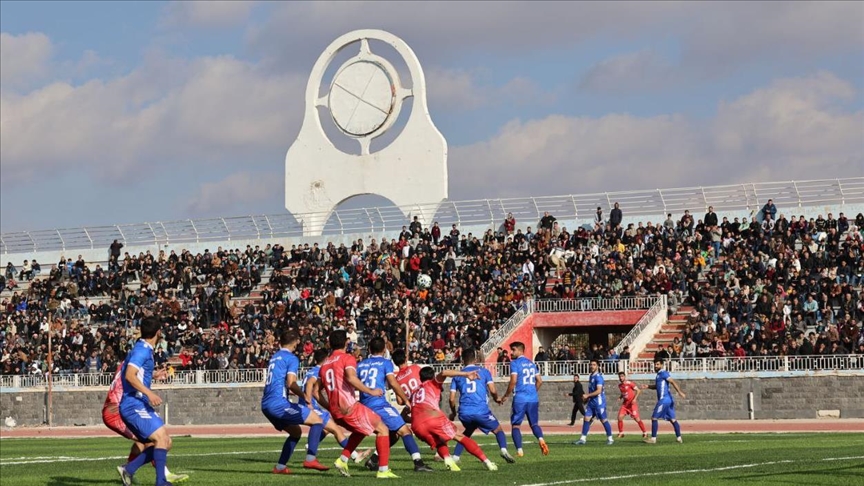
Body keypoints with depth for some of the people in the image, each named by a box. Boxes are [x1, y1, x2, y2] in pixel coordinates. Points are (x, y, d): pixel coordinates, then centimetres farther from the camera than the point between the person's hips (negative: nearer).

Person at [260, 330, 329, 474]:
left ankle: (280, 467, 14)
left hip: (266, 404, 9)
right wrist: (305, 395, -2)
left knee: (296, 432, 23)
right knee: (318, 420, -2)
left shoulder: (275, 357, 21)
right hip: (279, 403, -8)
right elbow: (291, 383, -15)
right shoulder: (291, 358, -3)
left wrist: (290, 391, 36)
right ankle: (310, 459, -16)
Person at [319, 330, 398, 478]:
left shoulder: (325, 364, 16)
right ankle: (383, 470, -4)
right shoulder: (347, 358, -4)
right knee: (382, 429, 4)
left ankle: (342, 460, 15)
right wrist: (371, 391, -16)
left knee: (361, 431, 30)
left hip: (335, 411, 8)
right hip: (350, 407, -8)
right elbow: (351, 378, -24)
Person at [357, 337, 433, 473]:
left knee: (393, 434, 19)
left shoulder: (361, 364, 17)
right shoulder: (385, 363, 3)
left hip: (364, 406, 6)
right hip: (379, 404, -6)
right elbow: (393, 383, -7)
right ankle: (418, 462, -22)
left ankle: (373, 460, 10)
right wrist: (406, 400, -2)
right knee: (404, 430, -9)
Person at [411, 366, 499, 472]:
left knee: (439, 444, 28)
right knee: (460, 438, 9)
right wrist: (466, 374, -9)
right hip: (434, 418, -4)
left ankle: (448, 459, -3)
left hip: (417, 426, 4)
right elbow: (444, 373, -1)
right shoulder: (432, 384, 19)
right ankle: (486, 461, 1)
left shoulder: (415, 392, 34)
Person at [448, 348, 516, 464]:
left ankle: (455, 457, 17)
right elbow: (493, 390, -1)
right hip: (481, 411, -3)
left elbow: (452, 398, 11)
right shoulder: (484, 371, 9)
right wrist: (496, 398, 21)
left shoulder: (457, 375, 14)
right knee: (498, 430, 15)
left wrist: (453, 413, 27)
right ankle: (504, 450, -11)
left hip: (464, 413, 3)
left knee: (467, 433, 29)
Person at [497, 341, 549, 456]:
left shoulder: (515, 363, -4)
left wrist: (505, 396, -3)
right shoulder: (531, 363, 16)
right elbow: (539, 381, 17)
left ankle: (519, 450, -7)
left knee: (515, 425, 5)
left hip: (520, 399, -5)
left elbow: (513, 381, -12)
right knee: (534, 423, 14)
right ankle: (541, 439, -16)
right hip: (533, 399, 5)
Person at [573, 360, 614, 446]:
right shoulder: (591, 376, 13)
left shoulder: (598, 377, -15)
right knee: (586, 418, 2)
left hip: (599, 402, -9)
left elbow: (598, 391, -22)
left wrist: (587, 395, -18)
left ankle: (610, 438, 10)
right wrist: (586, 398, 17)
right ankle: (583, 439, 3)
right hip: (591, 402, 9)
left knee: (603, 420, -1)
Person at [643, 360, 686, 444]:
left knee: (654, 418, -5)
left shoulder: (663, 373, -10)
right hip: (668, 399, 10)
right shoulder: (659, 374, 19)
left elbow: (672, 382, -20)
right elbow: (657, 386, 32)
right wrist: (648, 386, 17)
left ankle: (653, 438, -4)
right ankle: (679, 437, 10)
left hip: (664, 399, -10)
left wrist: (679, 392, -29)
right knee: (672, 419, 9)